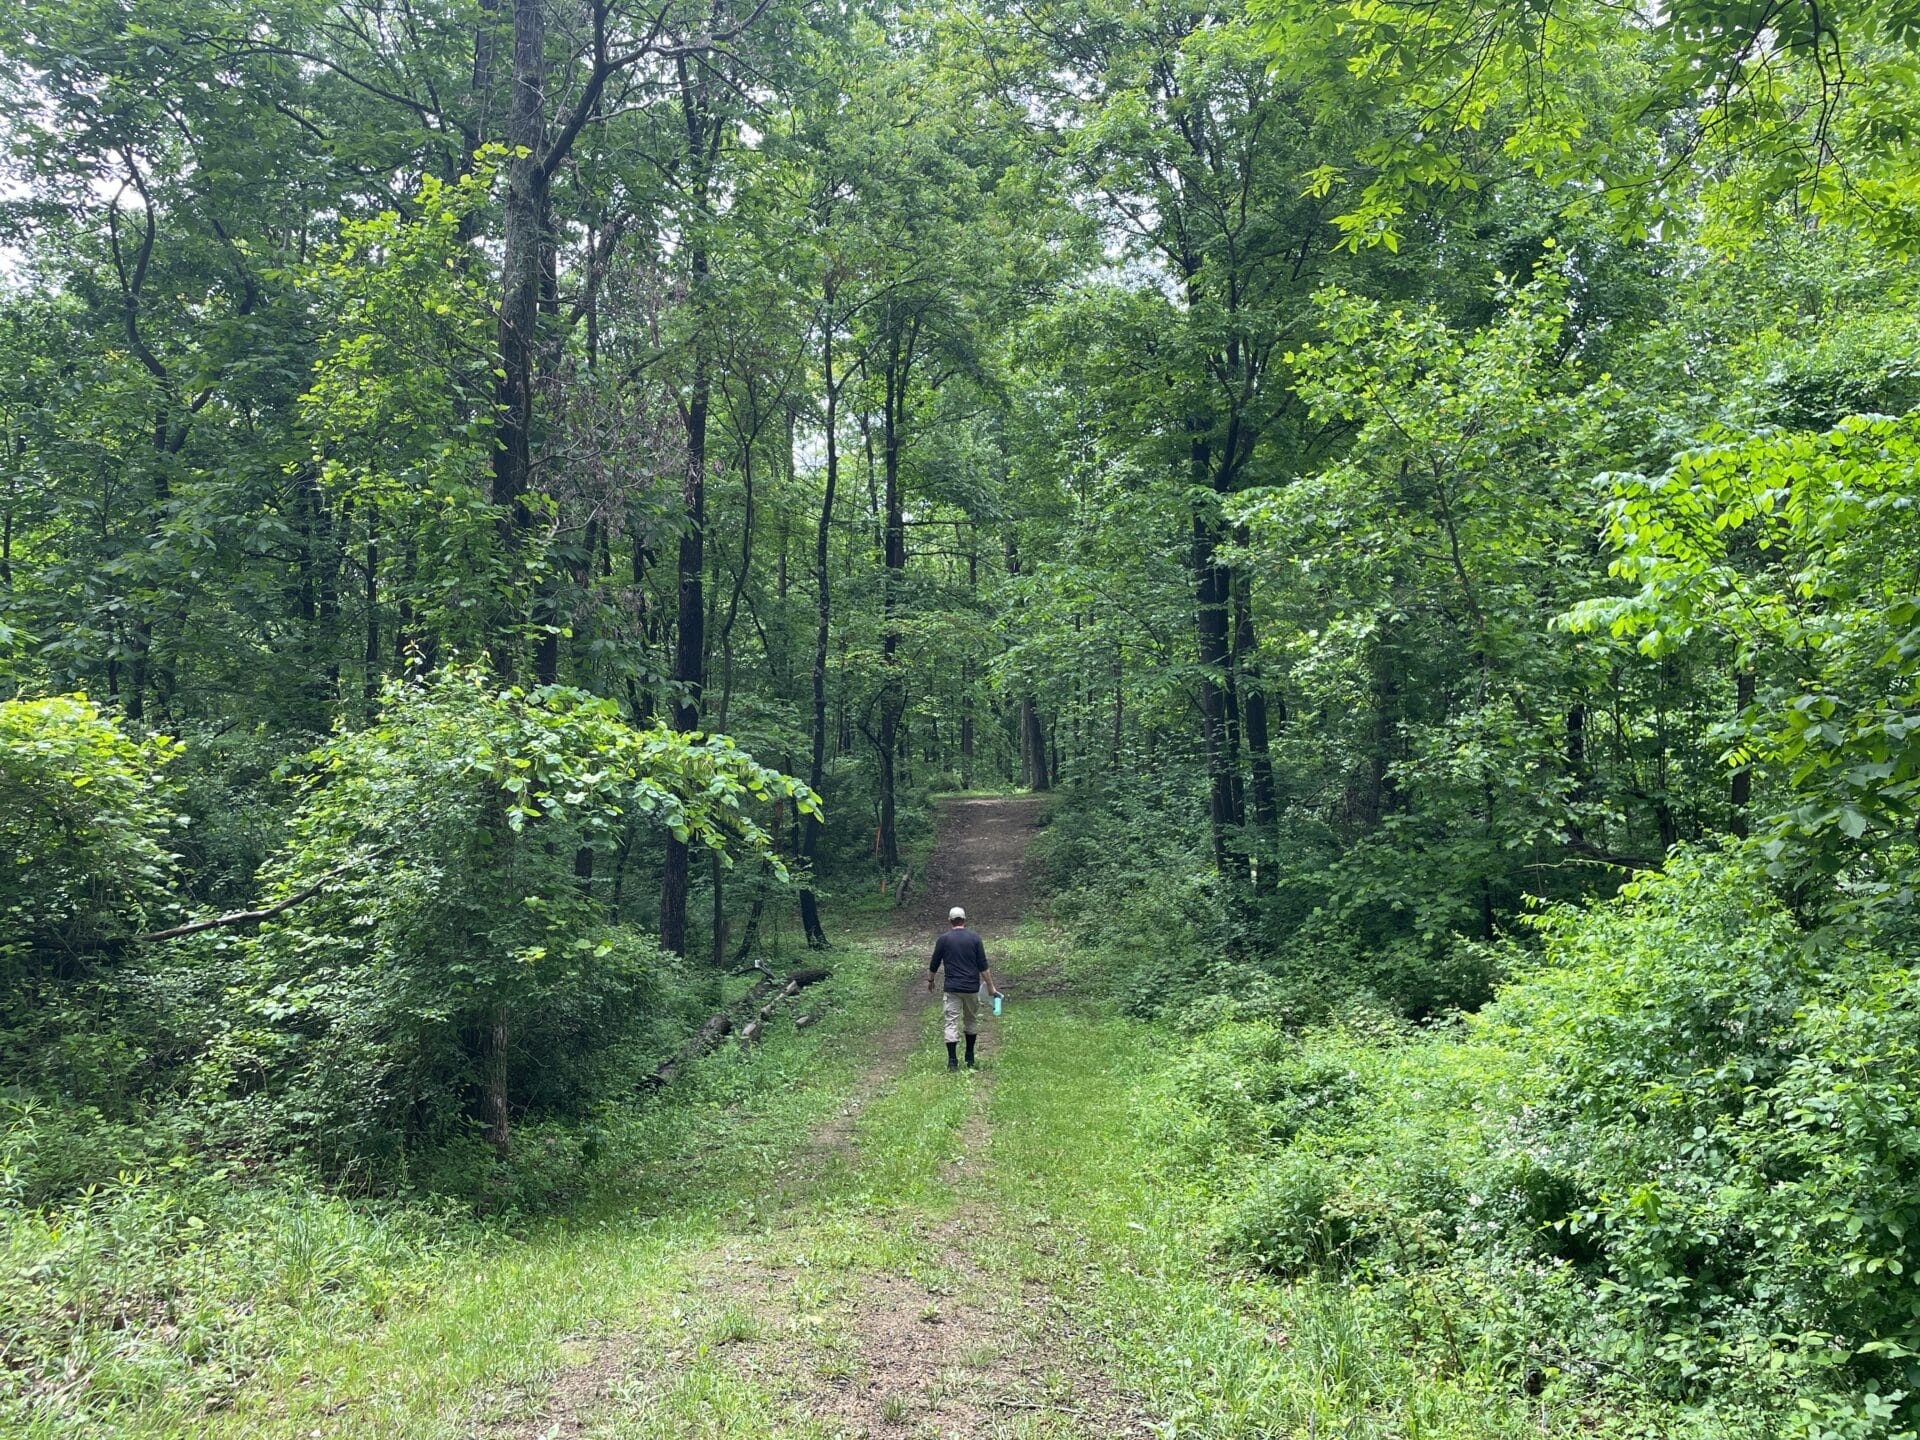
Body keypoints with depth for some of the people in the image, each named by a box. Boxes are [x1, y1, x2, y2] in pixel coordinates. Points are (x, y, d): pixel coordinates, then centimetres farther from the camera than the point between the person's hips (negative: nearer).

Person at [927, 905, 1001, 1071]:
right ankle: (970, 1059, 23)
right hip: (972, 987, 2)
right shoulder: (974, 938, 0)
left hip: (952, 988, -1)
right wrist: (990, 985, 6)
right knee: (971, 1020, 17)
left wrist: (930, 981, 24)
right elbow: (983, 966, -2)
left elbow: (934, 964, 7)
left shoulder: (943, 939, -1)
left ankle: (952, 1061, -8)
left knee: (952, 1023, -1)